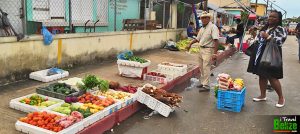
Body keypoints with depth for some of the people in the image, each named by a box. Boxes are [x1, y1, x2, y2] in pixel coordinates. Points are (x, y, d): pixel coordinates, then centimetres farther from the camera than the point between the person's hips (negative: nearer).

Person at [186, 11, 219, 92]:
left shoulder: (213, 27, -13)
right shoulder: (202, 28, 13)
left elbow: (216, 41, -21)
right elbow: (197, 39, 24)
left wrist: (215, 53, -27)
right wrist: (190, 44, 11)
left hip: (208, 50, -9)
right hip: (201, 49, 9)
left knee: (206, 68, -7)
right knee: (201, 68, 15)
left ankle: (206, 86, -1)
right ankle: (203, 83, 27)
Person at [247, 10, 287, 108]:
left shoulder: (280, 29, -8)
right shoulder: (265, 28, 15)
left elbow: (281, 41, -22)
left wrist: (268, 37, -24)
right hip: (260, 56, 7)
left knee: (272, 77, -6)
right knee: (262, 76, 11)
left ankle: (281, 98, 11)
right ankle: (263, 96, 23)